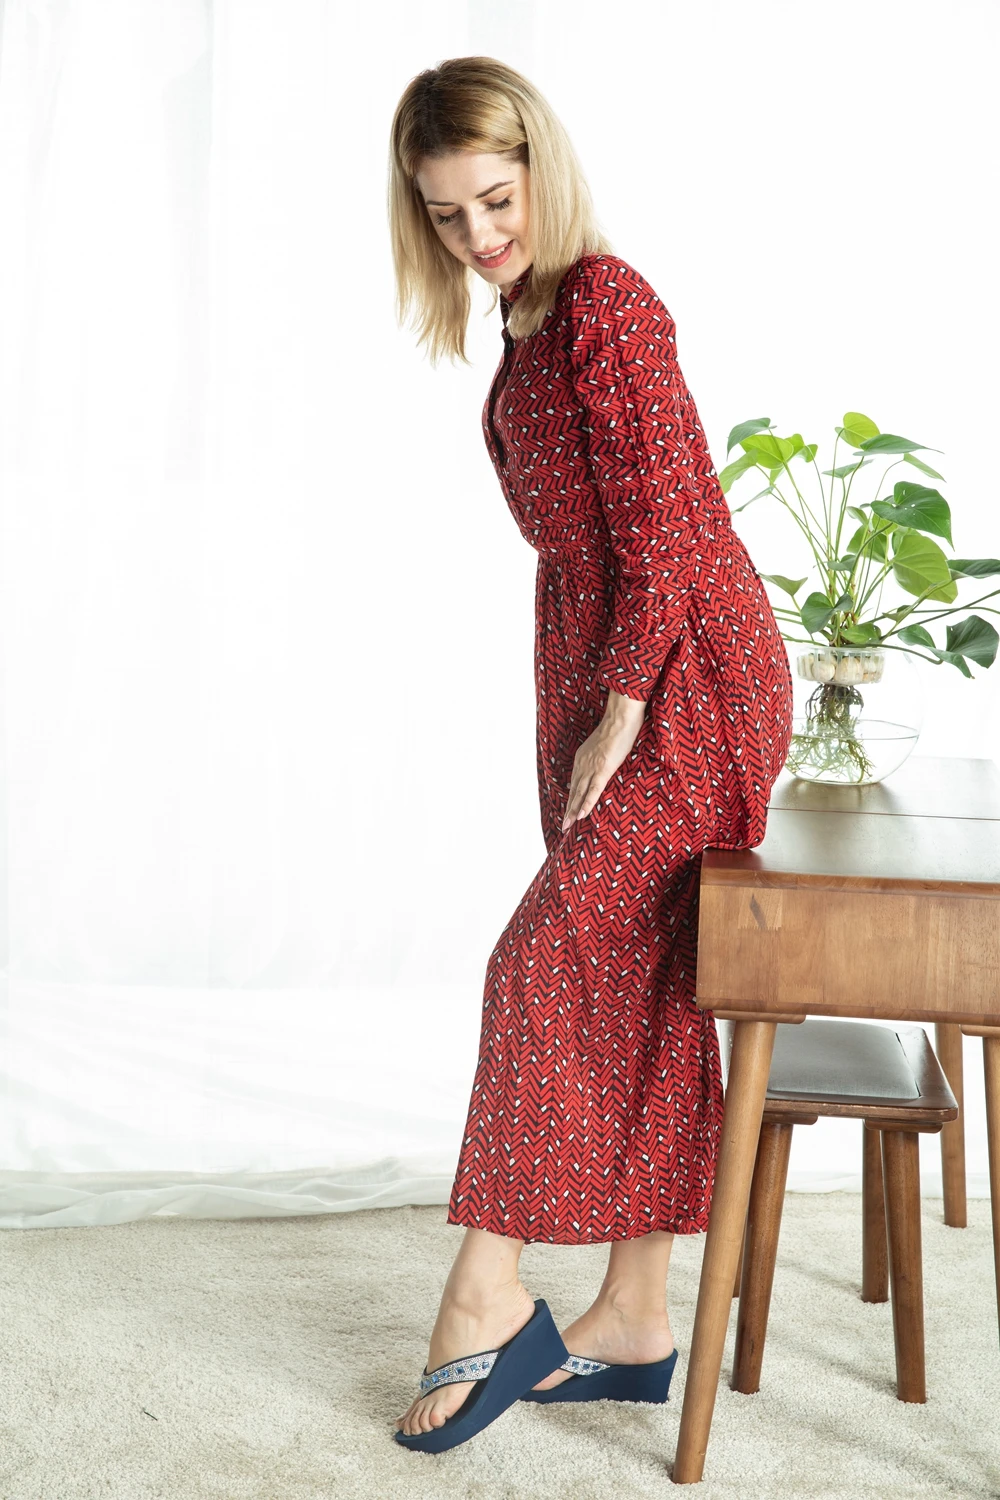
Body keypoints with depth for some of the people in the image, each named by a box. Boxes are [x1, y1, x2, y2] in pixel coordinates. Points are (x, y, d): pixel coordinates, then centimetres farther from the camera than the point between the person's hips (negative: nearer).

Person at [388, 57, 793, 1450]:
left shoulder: (606, 304, -14)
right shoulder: (536, 319, 14)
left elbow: (663, 534, -17)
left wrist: (618, 721, -15)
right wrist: (587, 718, 13)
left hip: (688, 680, -9)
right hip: (600, 675, 9)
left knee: (548, 965, -9)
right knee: (632, 992, 9)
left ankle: (487, 1291, 2)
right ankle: (634, 1320, 17)